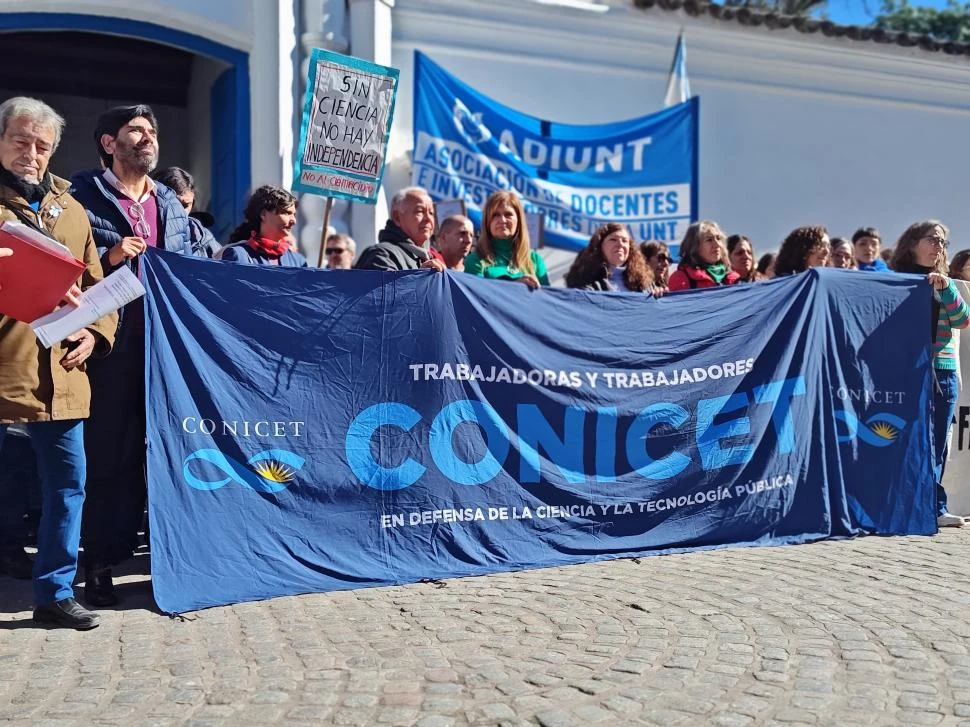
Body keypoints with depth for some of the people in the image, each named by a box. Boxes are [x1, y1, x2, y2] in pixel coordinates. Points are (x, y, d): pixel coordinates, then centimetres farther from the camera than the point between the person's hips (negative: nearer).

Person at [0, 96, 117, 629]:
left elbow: (96, 285, 18)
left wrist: (95, 333, 0)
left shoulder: (70, 210, 17)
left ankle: (55, 593, 21)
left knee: (67, 484, 8)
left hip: (60, 373, 4)